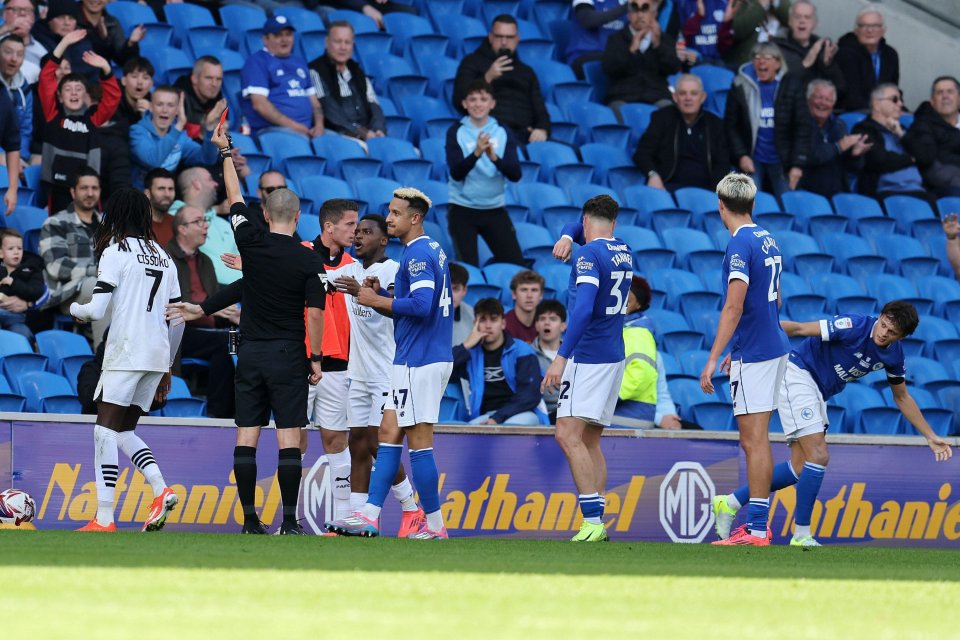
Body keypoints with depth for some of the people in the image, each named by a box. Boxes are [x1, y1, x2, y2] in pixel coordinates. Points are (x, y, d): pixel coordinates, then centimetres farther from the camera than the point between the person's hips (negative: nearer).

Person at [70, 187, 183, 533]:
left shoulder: (115, 252, -5)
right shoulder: (163, 257, 16)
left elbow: (97, 310, -12)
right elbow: (177, 319, 17)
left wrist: (75, 308, 12)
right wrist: (166, 368, 24)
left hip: (126, 353, -7)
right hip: (157, 355, 7)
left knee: (106, 431, -4)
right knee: (124, 431, 15)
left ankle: (104, 518, -11)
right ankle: (161, 490, -5)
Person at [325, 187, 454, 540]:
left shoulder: (417, 254, -15)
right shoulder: (433, 250, 17)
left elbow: (421, 304, -26)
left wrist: (377, 301, -14)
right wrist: (379, 297, 11)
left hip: (418, 361, -10)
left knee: (418, 440, -5)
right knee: (389, 433, 9)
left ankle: (434, 524, -1)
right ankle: (369, 515, 8)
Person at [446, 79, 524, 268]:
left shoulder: (502, 133, 3)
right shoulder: (456, 132, -2)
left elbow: (515, 174, -7)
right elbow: (456, 173, -14)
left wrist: (494, 158, -25)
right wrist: (476, 153, -30)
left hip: (495, 209, 2)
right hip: (463, 209, -2)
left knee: (516, 264, -2)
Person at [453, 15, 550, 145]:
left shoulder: (527, 72, 28)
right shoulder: (473, 62, 15)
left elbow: (540, 110, 22)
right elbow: (460, 102, 2)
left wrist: (542, 130, -3)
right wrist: (488, 78, -11)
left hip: (523, 134, 3)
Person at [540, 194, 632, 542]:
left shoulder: (588, 254, -14)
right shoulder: (624, 252, 11)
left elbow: (584, 309, -25)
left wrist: (562, 356, -27)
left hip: (588, 356, -9)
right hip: (614, 355, 9)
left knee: (568, 435, -14)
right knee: (590, 442, 11)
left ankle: (593, 520, -23)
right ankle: (597, 525, 8)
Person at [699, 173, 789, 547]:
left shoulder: (740, 244, -15)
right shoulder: (767, 240, 13)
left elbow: (734, 307, -23)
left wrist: (713, 358, -22)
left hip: (753, 354, -9)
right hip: (773, 347, 9)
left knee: (754, 440, -8)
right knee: (754, 440, 14)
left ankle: (757, 530, -9)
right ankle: (759, 522, 16)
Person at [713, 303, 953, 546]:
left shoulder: (894, 355, -1)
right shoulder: (854, 327, -24)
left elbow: (902, 397, 15)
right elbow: (800, 328, -23)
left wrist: (931, 437, 16)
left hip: (818, 393, 8)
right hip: (797, 375, -8)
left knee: (799, 468, 3)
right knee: (818, 456, -17)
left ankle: (730, 503, 11)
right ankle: (801, 535, -9)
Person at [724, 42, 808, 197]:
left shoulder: (791, 85, -3)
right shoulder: (741, 86, -2)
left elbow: (802, 127, -5)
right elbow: (731, 125, 3)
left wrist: (798, 164, -10)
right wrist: (741, 155, -8)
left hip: (782, 161, 0)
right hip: (752, 160, 0)